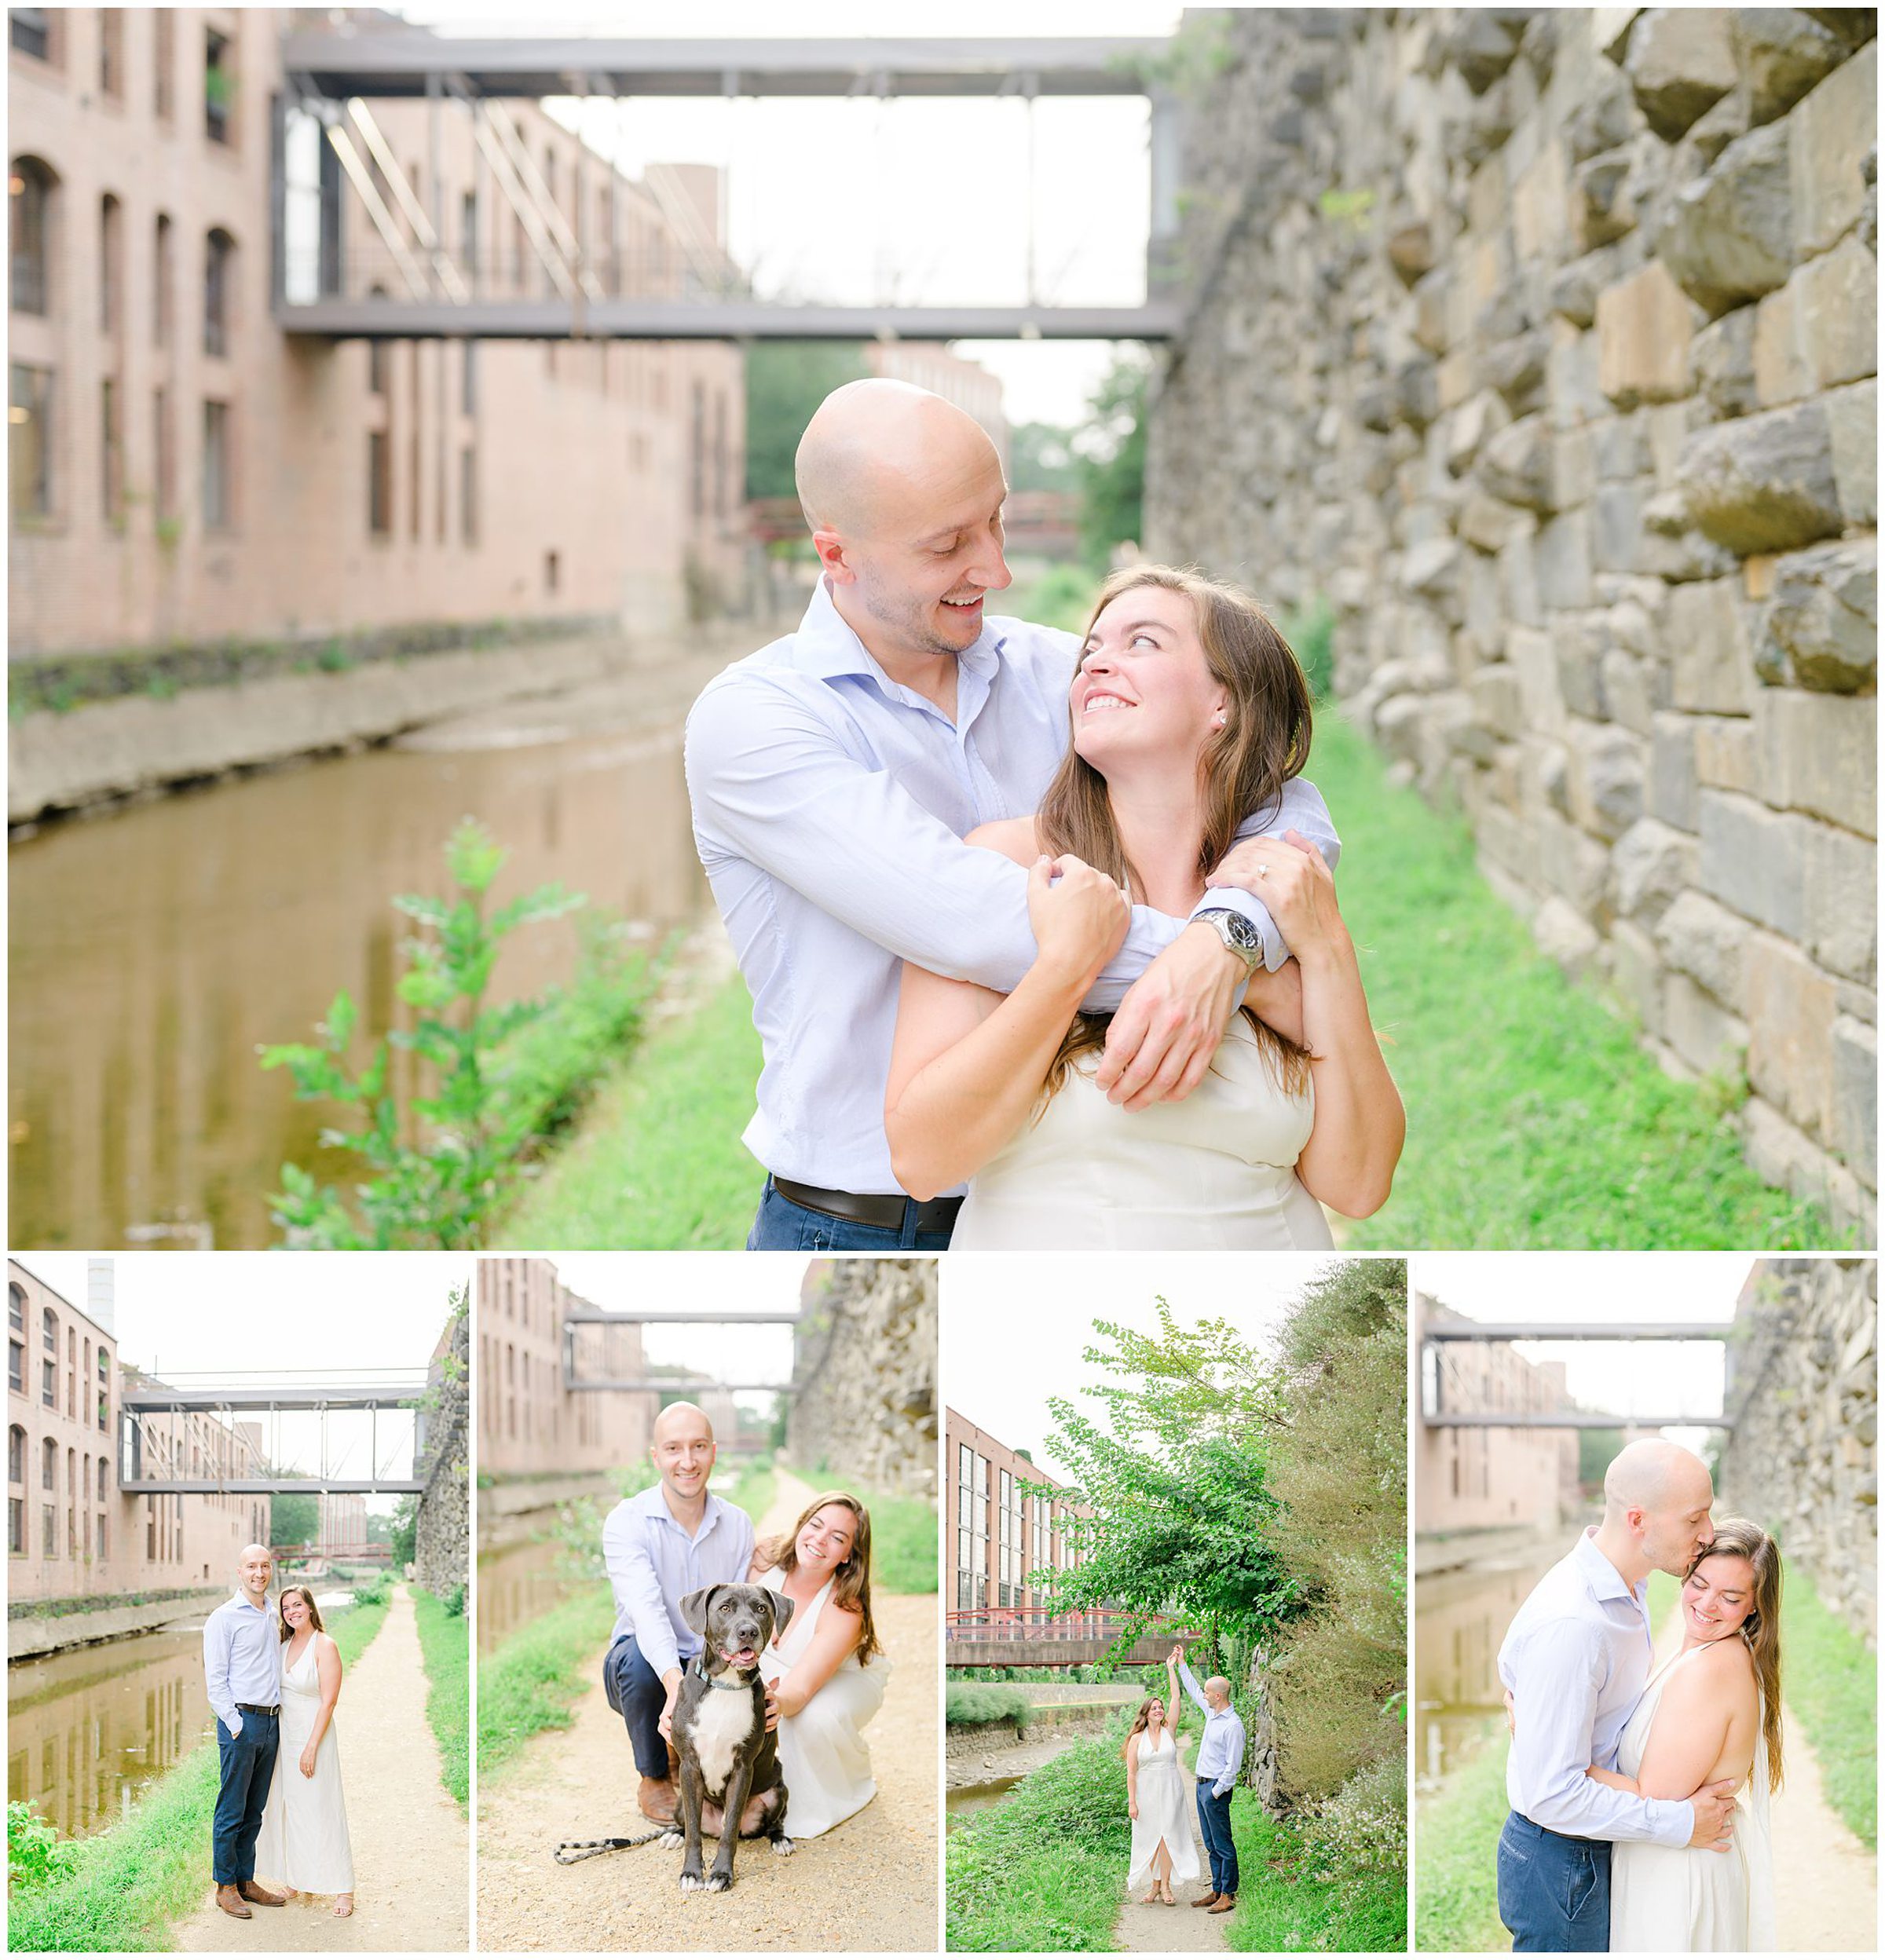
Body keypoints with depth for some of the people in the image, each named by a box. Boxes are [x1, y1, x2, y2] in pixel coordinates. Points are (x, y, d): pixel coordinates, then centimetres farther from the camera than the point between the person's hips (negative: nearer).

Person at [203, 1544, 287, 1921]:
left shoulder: (273, 1617, 14)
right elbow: (215, 1678, -9)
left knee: (254, 1811, 12)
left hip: (271, 1722, 7)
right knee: (232, 1811, -2)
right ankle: (225, 1887, 5)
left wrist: (277, 1715, 14)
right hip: (241, 1721, -7)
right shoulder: (224, 1618, -7)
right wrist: (236, 1724, -15)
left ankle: (246, 1881, 19)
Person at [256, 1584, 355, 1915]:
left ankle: (343, 1890, -1)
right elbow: (274, 1691, 14)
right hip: (284, 1735, 7)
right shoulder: (283, 1643, 7)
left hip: (314, 1734, -7)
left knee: (321, 1810, -6)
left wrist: (311, 1748, -18)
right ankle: (296, 1879, 22)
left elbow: (328, 1702, -15)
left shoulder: (325, 1646, -13)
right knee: (288, 1807, 11)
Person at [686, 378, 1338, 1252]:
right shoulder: (747, 720, -11)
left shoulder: (1051, 674, 4)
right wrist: (1248, 975, -23)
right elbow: (969, 921, -22)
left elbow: (1285, 802, -4)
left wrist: (1220, 944, -25)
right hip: (855, 1229, -4)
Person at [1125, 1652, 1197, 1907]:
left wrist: (1171, 1668, -4)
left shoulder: (1169, 1731, 3)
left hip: (1170, 1792, 0)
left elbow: (1175, 1698, -3)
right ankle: (1156, 1885, 13)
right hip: (1146, 1793, 0)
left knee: (1167, 1835, -5)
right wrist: (1132, 1802, -7)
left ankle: (1165, 1885, -3)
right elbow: (1131, 1773, 0)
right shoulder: (1137, 1739, 1)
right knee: (1150, 1838, 4)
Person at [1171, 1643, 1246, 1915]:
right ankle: (1217, 1891, 17)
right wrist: (1181, 1665, 31)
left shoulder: (1233, 1725, -18)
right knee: (1211, 1844, 12)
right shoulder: (1212, 1713, 9)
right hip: (1203, 1785, 10)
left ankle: (1228, 1896, -4)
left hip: (1217, 1788, -10)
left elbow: (1233, 1765, -18)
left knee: (1223, 1844, -6)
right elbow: (1194, 1691, 28)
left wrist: (1216, 1792, -17)